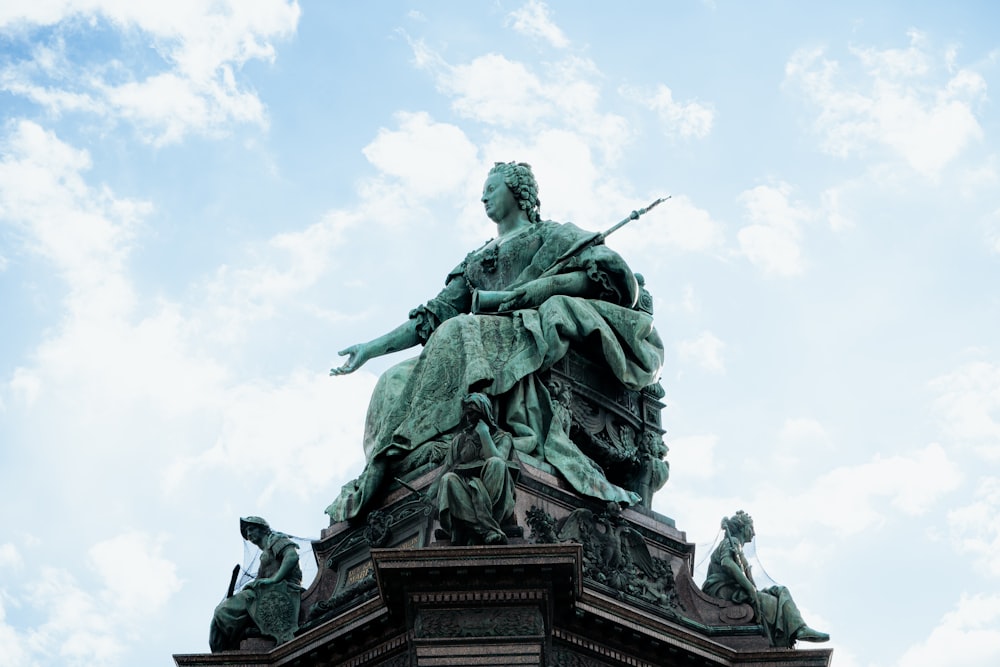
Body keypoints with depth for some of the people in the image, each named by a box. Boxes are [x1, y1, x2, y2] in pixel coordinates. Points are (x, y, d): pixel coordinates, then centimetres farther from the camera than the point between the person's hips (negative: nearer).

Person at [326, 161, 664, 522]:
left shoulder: (551, 234, 18)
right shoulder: (475, 260, 34)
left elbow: (609, 272, -2)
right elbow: (435, 315, 24)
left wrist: (516, 295, -8)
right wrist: (373, 347, 12)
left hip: (535, 329, -6)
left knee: (459, 333, -34)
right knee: (395, 383, -18)